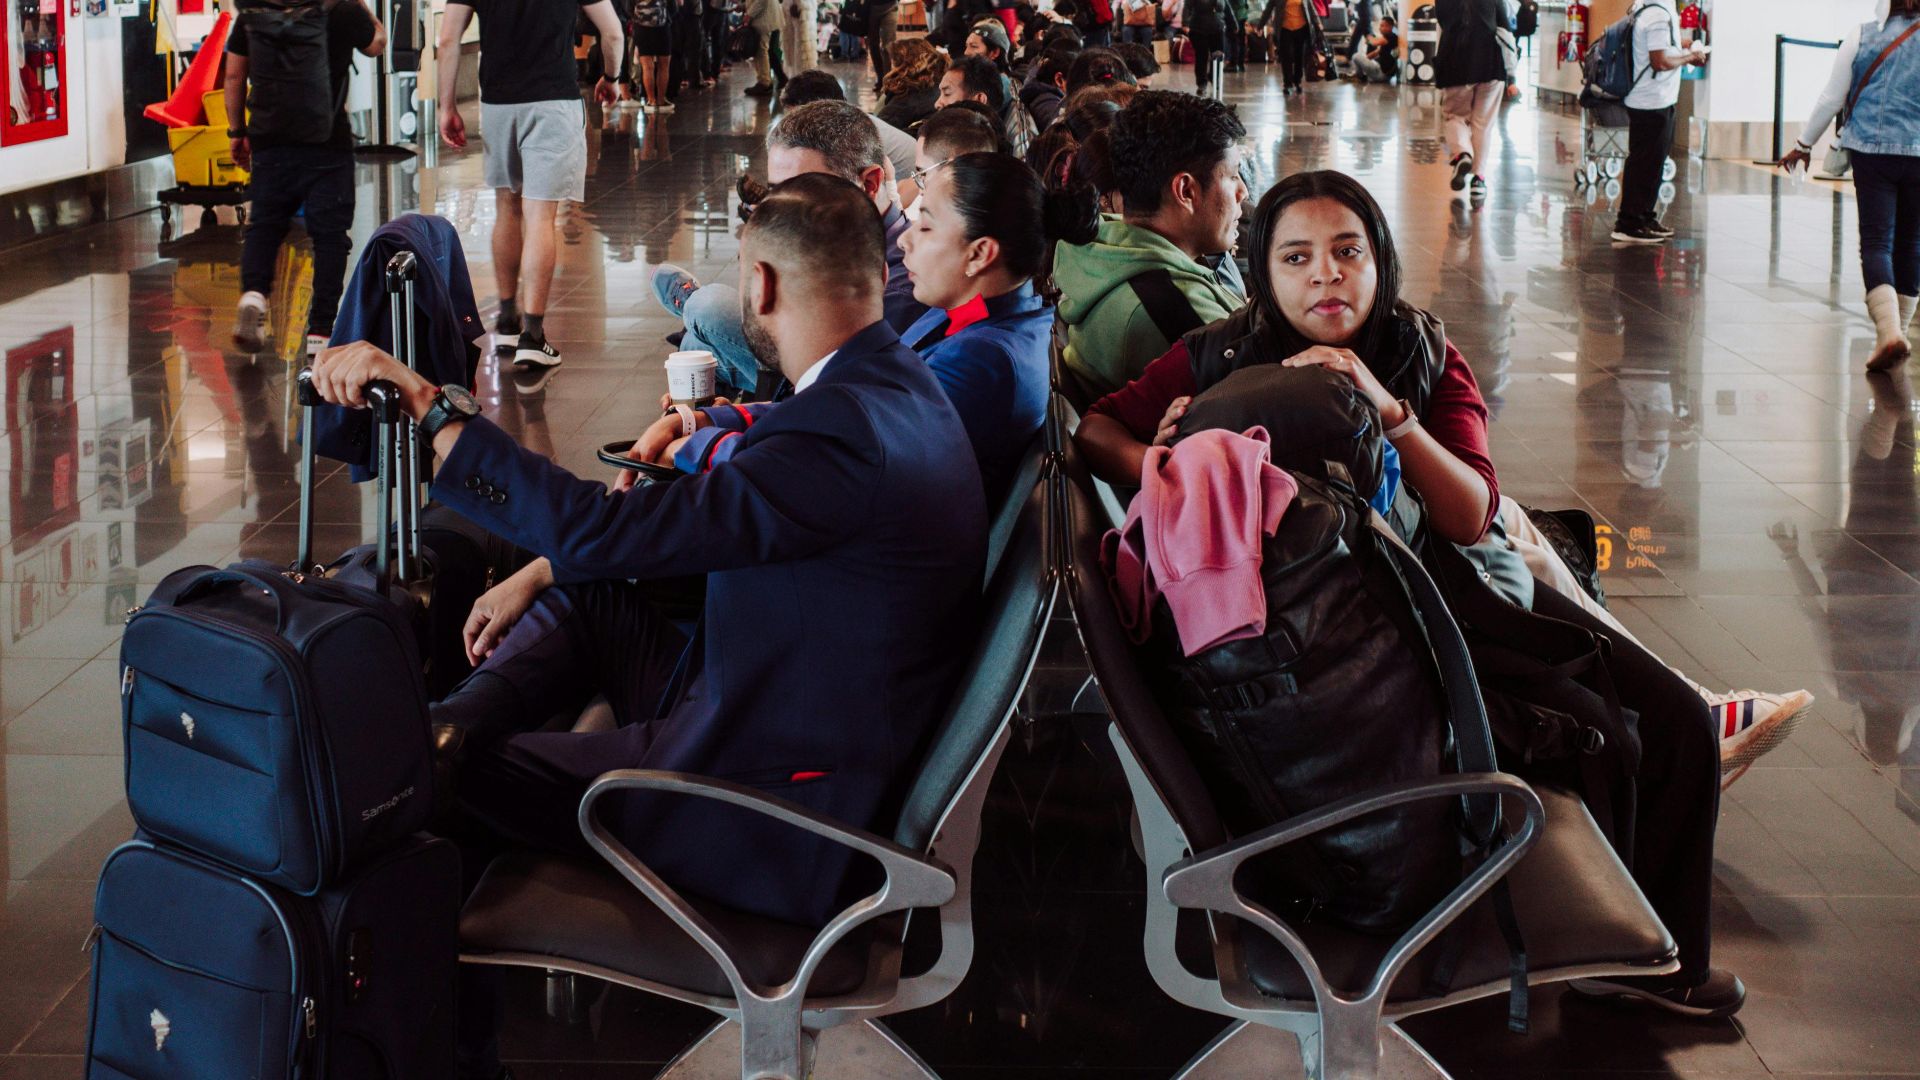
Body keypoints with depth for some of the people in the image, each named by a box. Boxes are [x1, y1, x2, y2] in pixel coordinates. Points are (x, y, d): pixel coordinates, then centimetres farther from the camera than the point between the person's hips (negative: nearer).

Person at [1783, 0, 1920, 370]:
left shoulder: (1861, 36, -1)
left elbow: (1831, 98, 3)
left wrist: (1804, 144, 14)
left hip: (1871, 151, -1)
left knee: (1876, 242, -3)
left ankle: (1889, 332, -22)